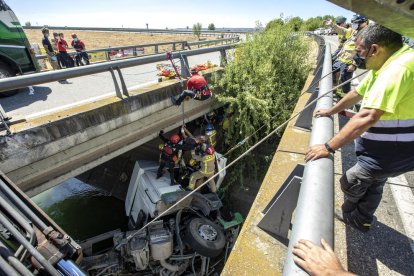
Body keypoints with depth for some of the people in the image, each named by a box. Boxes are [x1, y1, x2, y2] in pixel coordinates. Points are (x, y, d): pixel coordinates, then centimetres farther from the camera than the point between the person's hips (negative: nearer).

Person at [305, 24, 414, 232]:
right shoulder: (385, 66, 4)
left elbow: (368, 118, -37)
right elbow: (357, 94, 17)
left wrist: (328, 147, -35)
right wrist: (330, 112, 23)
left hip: (391, 153, -9)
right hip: (386, 149, 9)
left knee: (349, 182, 8)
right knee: (372, 185, 23)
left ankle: (350, 214, 38)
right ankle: (361, 220, 46)